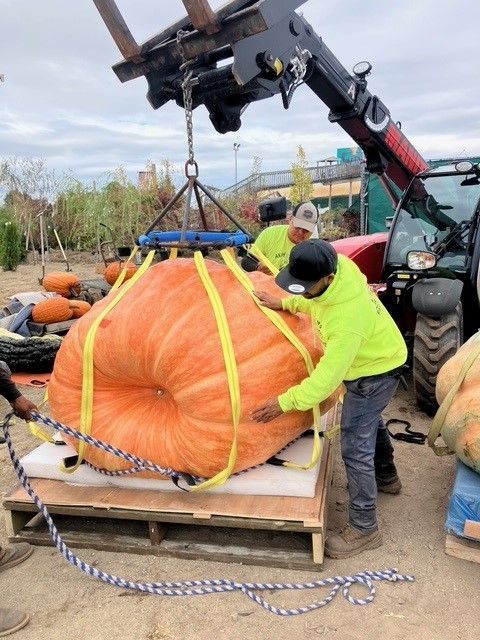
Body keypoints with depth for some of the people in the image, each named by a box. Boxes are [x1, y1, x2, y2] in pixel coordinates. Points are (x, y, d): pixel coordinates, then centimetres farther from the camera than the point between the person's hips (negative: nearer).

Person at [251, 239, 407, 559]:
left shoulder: (346, 318, -42)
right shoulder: (337, 266, -18)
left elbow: (328, 376, -36)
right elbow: (316, 300, 5)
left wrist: (285, 402, -31)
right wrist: (285, 303, -5)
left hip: (373, 371, -10)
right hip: (376, 357, 10)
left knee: (356, 448, -4)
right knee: (371, 422, 29)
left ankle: (364, 528, 12)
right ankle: (387, 477, 54)